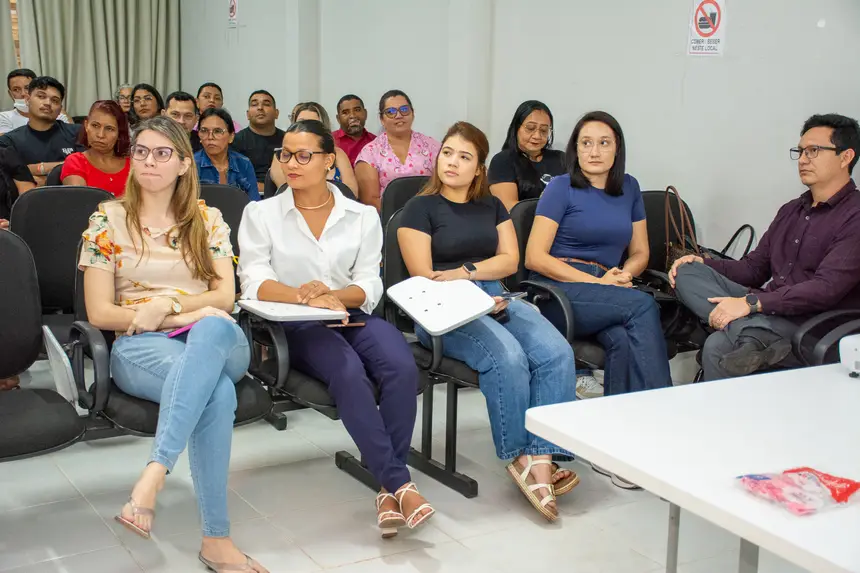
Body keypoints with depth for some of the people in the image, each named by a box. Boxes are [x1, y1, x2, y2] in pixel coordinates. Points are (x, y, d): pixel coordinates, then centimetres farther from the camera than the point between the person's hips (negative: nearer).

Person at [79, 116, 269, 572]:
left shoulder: (207, 219, 15)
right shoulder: (107, 220, 8)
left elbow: (225, 296, 6)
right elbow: (99, 313, 1)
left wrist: (166, 303, -12)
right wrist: (186, 314, -10)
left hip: (217, 339, 2)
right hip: (140, 347, -2)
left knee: (213, 330, -41)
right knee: (217, 391, -38)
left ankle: (154, 475, -49)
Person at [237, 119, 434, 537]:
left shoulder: (362, 216, 12)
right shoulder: (260, 214, 7)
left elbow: (369, 286, 4)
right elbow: (254, 283, -5)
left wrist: (334, 296, -18)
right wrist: (305, 296, -24)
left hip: (352, 316, 3)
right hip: (295, 326, -2)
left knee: (402, 368, -30)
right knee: (349, 373, -34)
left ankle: (387, 488, -22)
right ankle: (399, 484, -28)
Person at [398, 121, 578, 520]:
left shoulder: (492, 207, 20)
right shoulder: (421, 207, 5)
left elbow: (510, 260, 9)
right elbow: (424, 277, -4)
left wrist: (465, 272, -8)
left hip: (496, 298, 5)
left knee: (557, 353, -24)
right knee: (507, 357, -32)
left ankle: (542, 457, -26)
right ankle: (520, 457, -16)